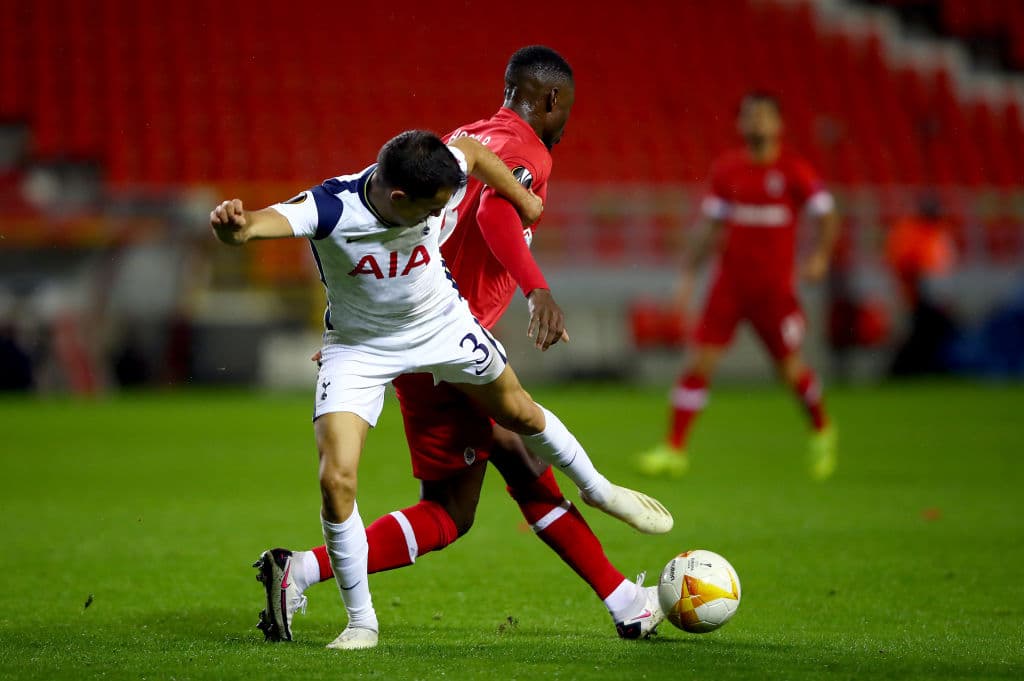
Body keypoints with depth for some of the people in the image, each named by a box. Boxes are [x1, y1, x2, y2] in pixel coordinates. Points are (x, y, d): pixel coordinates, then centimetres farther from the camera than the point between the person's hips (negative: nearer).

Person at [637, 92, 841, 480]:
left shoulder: (794, 171, -5)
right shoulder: (726, 171, 5)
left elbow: (827, 217, -1)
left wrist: (820, 256, -16)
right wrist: (689, 273, 9)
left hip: (775, 287, -2)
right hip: (729, 283, 2)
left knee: (791, 369, 5)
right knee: (699, 362, -8)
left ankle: (822, 433, 34)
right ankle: (674, 450, -5)